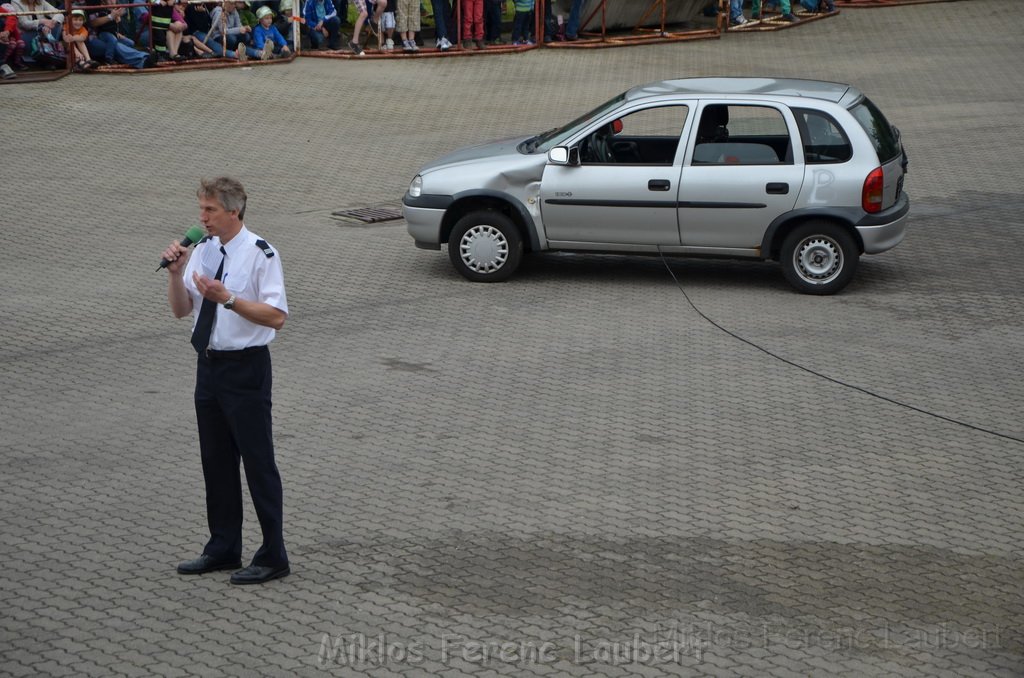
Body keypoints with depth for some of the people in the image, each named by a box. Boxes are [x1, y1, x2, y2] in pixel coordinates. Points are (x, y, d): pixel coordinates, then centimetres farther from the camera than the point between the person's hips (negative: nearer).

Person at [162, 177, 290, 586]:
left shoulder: (260, 254, -14)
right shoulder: (203, 250, 5)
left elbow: (277, 316, -18)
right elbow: (181, 310, 10)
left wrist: (228, 298, -27)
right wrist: (176, 273, -7)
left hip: (245, 368, -7)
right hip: (209, 365, 7)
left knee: (258, 462, 1)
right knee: (216, 460, 16)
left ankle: (273, 556, 13)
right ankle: (223, 549, 31)